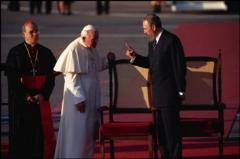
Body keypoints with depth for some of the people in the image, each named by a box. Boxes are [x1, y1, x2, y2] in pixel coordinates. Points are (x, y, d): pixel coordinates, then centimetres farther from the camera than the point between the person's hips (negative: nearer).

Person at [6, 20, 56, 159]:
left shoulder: (46, 53, 6)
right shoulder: (15, 53, -1)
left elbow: (51, 77, 3)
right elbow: (12, 79, -6)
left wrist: (43, 95, -10)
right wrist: (25, 95, -13)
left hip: (41, 99, 2)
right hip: (20, 100, -2)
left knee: (43, 134, -1)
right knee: (22, 135, 1)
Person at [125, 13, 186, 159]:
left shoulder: (171, 40, -13)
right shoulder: (152, 43, 13)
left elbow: (179, 66, -14)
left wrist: (180, 91, -15)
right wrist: (135, 57, 5)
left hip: (170, 93, -9)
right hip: (158, 94, 9)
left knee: (171, 128, -5)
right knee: (161, 128, 12)